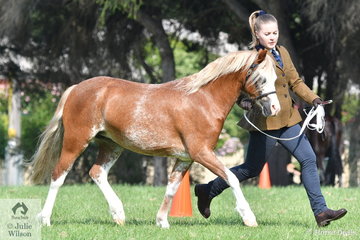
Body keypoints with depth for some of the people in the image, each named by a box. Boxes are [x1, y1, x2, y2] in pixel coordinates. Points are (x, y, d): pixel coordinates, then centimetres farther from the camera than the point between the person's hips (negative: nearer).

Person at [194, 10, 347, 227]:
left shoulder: (282, 52, 11)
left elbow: (295, 82, 18)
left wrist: (313, 99, 4)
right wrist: (243, 102, -30)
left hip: (287, 120, 7)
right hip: (265, 121, -7)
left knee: (309, 159, -1)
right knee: (252, 169, 1)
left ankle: (320, 211, 1)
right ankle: (207, 191, 18)